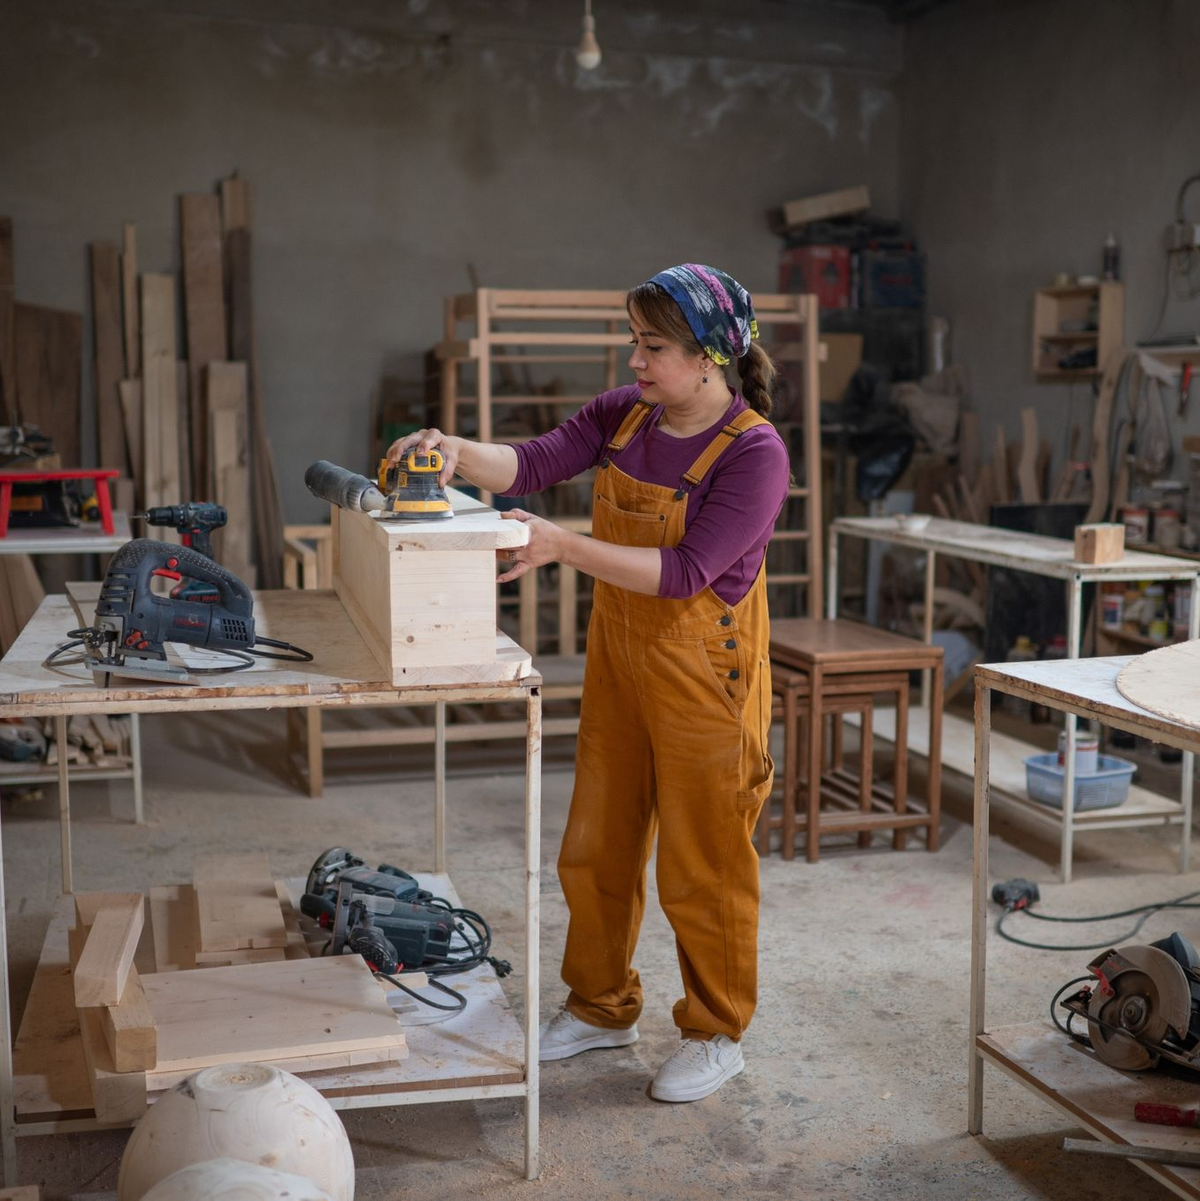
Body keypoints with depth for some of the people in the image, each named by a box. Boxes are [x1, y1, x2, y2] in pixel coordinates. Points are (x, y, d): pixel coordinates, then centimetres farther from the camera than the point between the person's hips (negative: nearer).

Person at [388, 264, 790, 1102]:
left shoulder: (755, 451, -19)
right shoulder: (626, 413, 2)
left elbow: (687, 571, -25)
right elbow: (533, 464, -6)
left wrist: (564, 546, -32)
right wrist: (459, 453, -25)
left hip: (704, 674, -7)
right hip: (619, 662, 7)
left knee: (704, 865, 6)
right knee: (595, 848, 16)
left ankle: (717, 1034, 26)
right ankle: (603, 1008, 37)